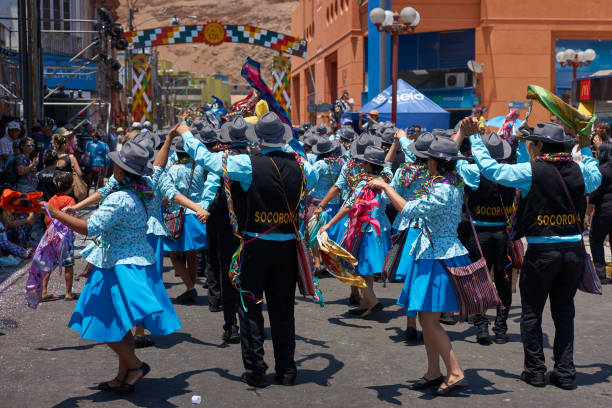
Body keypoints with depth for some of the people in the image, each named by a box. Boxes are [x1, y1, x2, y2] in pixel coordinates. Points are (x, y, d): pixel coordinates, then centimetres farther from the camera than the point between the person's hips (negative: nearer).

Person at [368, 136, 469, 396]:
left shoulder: (442, 191, -21)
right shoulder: (453, 183, 9)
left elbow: (408, 210, -25)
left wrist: (384, 186, -14)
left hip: (439, 259, -10)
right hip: (431, 256, 10)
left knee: (430, 321, -9)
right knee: (425, 318, 13)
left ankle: (456, 374, -4)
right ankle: (433, 373, 20)